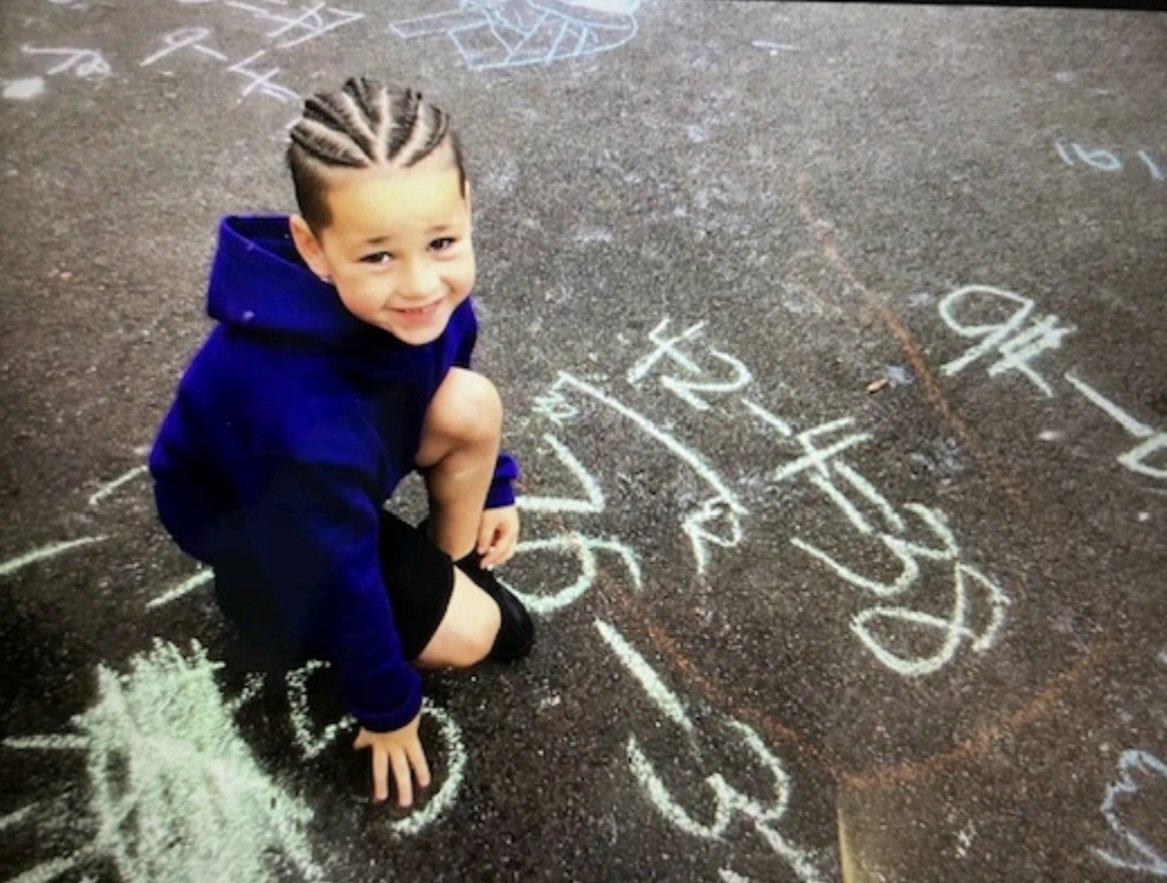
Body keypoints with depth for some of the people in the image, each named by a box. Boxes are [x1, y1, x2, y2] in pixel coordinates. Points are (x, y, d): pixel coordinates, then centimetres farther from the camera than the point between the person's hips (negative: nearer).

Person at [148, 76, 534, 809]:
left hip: (362, 439, 6)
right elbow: (342, 579, -28)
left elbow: (443, 368, -1)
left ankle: (455, 567, 4)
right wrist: (387, 708, -10)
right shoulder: (307, 415, -43)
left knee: (472, 403, -21)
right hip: (247, 512, -5)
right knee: (469, 634, -15)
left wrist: (495, 487, 8)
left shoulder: (429, 286, -25)